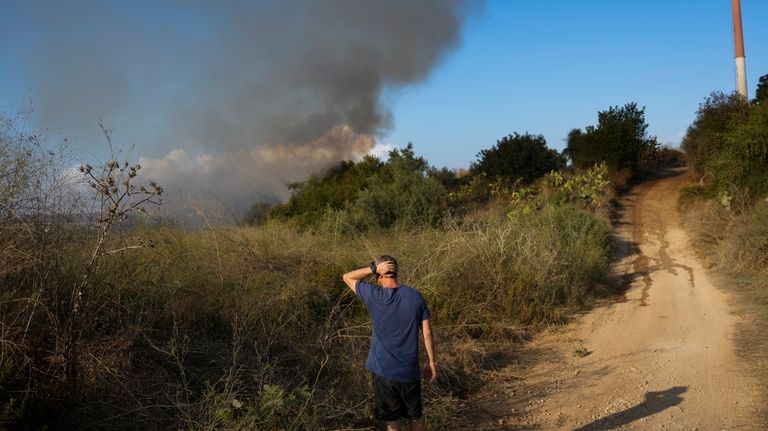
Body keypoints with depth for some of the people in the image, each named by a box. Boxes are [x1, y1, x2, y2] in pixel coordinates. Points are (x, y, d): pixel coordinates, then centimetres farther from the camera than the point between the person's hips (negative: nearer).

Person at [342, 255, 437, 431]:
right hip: (410, 370, 3)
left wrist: (373, 268, -11)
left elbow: (347, 277, 0)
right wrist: (431, 361, 8)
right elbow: (427, 332, -2)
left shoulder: (374, 296, -13)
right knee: (416, 416, 21)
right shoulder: (415, 296, -5)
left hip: (384, 370, -3)